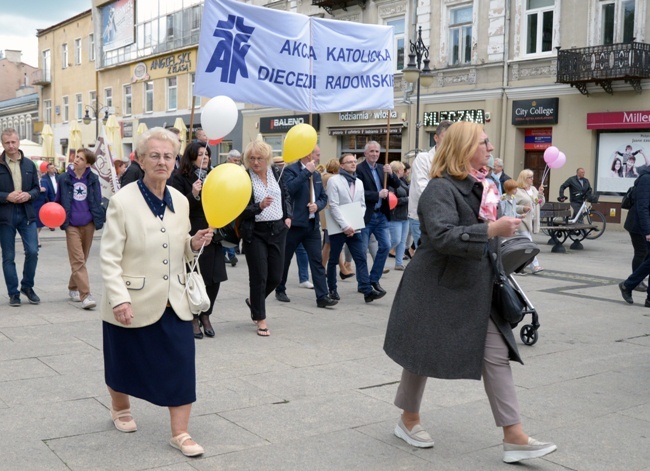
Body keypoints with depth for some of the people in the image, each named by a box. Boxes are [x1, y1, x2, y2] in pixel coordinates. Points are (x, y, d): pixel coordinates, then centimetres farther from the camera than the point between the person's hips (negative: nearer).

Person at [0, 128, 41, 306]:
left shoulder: (29, 164, 8)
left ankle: (27, 286, 17)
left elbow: (37, 188, 11)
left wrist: (29, 195, -8)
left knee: (32, 251, -5)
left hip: (26, 214, 2)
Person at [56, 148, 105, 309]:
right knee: (78, 260, -10)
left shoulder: (93, 179, 3)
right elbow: (59, 201, 8)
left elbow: (98, 201, 7)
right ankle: (85, 295, -15)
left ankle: (73, 288, 30)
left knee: (82, 259, 13)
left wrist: (100, 217, -6)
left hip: (88, 224, 2)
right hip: (72, 225, -2)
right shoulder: (64, 178, 1)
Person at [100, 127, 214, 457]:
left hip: (173, 301, 4)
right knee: (125, 362, 16)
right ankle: (120, 410, 45)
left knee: (181, 365, -1)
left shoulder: (181, 201, 2)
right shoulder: (123, 201, -14)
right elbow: (109, 257, -15)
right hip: (133, 302, -4)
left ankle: (180, 433, 11)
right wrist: (119, 299, -23)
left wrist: (195, 244, -8)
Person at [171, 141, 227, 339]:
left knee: (214, 279, 5)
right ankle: (194, 318, 18)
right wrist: (193, 195, -23)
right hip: (192, 237, -5)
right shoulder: (180, 178, -3)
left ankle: (205, 316, 23)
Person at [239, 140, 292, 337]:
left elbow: (286, 196, 18)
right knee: (259, 276, 0)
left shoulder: (276, 173, 4)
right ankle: (261, 319, 14)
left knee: (276, 276, 9)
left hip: (277, 230, 5)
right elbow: (239, 210, -12)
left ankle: (254, 301, 36)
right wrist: (259, 207, -27)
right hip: (255, 232, -5)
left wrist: (288, 216, 7)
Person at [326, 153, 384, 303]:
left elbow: (362, 205, 12)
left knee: (361, 259, -4)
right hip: (338, 228, -5)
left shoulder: (359, 182, 12)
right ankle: (332, 289, 20)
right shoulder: (334, 181, -6)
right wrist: (345, 226, -18)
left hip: (354, 228, 5)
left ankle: (367, 290, -8)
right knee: (333, 260, 7)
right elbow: (333, 206, -13)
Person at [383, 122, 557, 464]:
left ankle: (514, 438, 5)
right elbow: (442, 236, -31)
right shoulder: (440, 188, -17)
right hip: (437, 289, -8)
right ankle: (408, 420, 30)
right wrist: (492, 230, -34)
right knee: (424, 355, 8)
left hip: (474, 289, 8)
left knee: (497, 355, 1)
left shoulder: (478, 186, 9)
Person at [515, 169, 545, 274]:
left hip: (533, 221, 7)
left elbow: (541, 203, 17)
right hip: (523, 220, -7)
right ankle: (535, 266, -16)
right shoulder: (517, 191, -7)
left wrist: (541, 194, 2)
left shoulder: (534, 189, 15)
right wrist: (523, 208, -20)